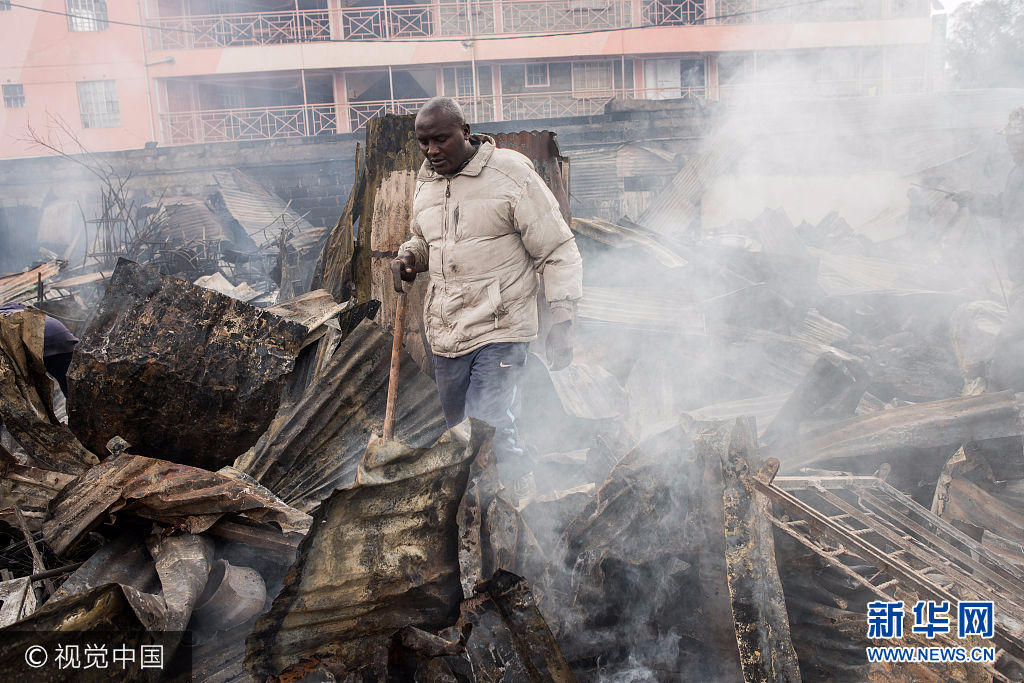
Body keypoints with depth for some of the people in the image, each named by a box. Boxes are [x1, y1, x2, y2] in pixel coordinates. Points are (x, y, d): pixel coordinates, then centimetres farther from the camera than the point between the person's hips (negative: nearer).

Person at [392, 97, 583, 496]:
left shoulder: (511, 173, -10)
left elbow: (557, 251, -9)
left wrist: (561, 321, -15)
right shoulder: (425, 182, 9)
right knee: (458, 429, 14)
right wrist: (410, 256, 4)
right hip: (446, 332, 7)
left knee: (487, 423, -16)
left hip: (500, 328, -6)